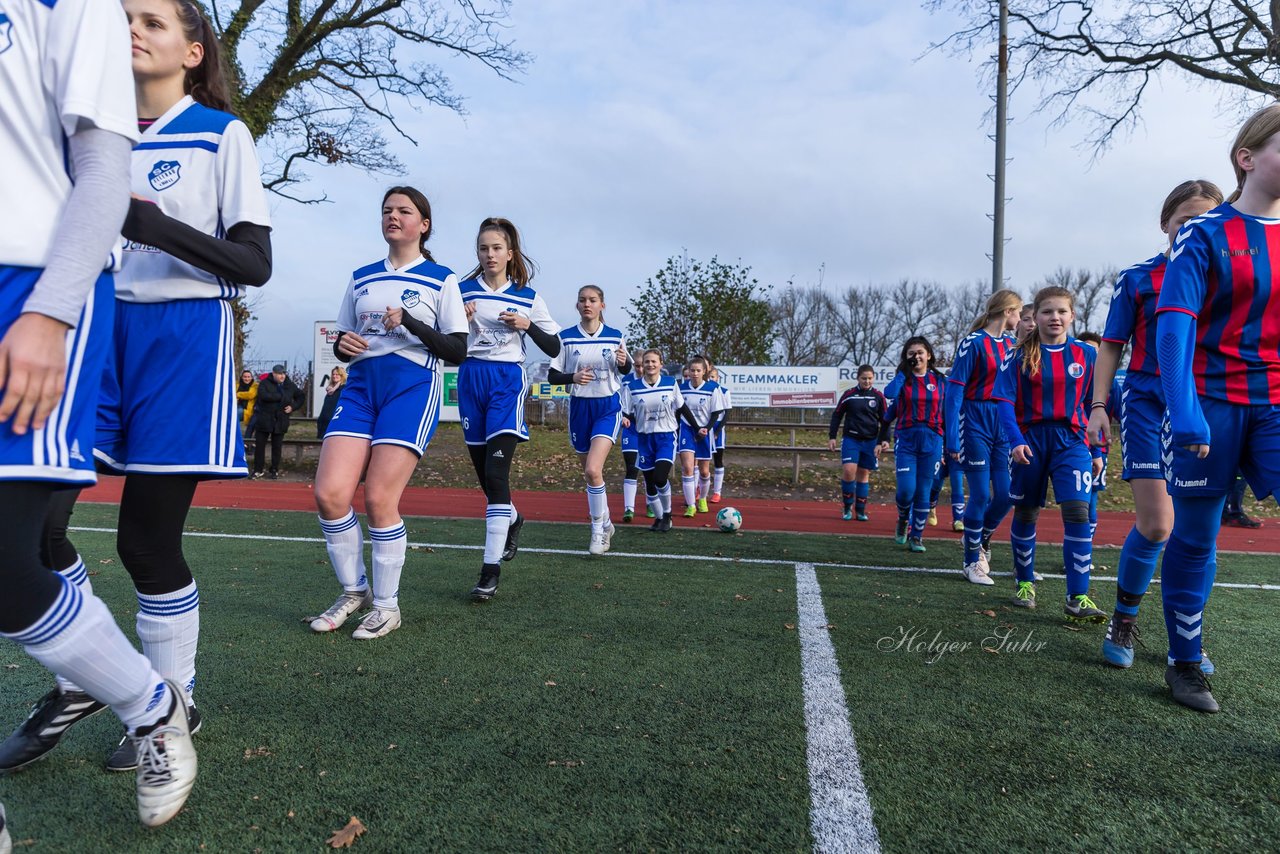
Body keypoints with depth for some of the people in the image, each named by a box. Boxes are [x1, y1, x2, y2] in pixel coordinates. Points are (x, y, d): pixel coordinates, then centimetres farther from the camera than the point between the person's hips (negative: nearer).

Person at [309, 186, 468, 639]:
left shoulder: (441, 279, 4)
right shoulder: (361, 277, 18)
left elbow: (457, 351, -2)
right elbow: (343, 340, 21)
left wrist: (410, 322, -15)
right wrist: (343, 344, -3)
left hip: (413, 386, -5)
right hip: (361, 385, 5)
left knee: (379, 499, -11)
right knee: (329, 494, -9)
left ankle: (387, 606, 9)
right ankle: (353, 591, 14)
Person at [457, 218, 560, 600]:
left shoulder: (528, 297, 3)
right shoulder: (464, 291, 6)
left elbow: (554, 348, 4)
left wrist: (528, 325, -13)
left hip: (507, 381, -3)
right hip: (470, 378, 3)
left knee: (495, 471, -15)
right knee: (483, 471, 10)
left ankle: (491, 569, -12)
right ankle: (512, 518, 42)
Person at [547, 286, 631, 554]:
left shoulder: (615, 337, 0)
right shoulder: (566, 338, -1)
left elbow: (626, 370, 13)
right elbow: (552, 375, -1)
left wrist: (623, 362, -11)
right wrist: (573, 377, -20)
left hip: (608, 407, -2)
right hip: (579, 407, 2)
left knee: (593, 470, -18)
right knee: (589, 472, 10)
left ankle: (598, 530, -2)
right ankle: (605, 524, 31)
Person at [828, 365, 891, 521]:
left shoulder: (879, 396, 3)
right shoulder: (849, 394, 0)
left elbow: (885, 420, 9)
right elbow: (837, 415, 7)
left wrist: (884, 440, -2)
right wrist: (831, 437, 2)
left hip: (870, 441, 2)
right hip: (850, 439, -1)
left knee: (864, 473, 6)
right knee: (848, 470, -15)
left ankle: (861, 510, 17)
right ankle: (847, 508, 2)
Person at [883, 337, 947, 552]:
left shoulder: (939, 381, 8)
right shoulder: (903, 379, 4)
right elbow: (889, 394, -19)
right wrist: (904, 371, -8)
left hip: (931, 442, 1)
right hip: (906, 440, -1)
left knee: (923, 492, 4)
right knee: (906, 490, -11)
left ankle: (916, 536, 16)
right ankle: (903, 520, 20)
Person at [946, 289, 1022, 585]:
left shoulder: (1010, 345, 12)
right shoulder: (974, 342, -9)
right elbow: (955, 391, -12)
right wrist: (952, 439, -16)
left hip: (1003, 425, 6)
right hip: (975, 424, -6)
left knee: (1005, 494, 3)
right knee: (981, 495, -3)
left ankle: (980, 540, 30)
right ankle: (972, 562, 11)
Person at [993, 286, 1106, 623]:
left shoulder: (1086, 354, 5)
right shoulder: (1019, 355, -1)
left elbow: (1093, 405, 10)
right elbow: (1005, 401, -7)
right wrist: (1016, 441, -20)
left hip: (1071, 441, 1)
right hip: (1030, 440, 0)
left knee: (1078, 511, -13)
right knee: (1026, 513, 9)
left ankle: (1077, 598, -8)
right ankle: (1025, 583, 26)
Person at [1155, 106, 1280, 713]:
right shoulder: (1204, 236, -3)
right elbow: (1175, 324, -13)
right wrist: (1183, 410, -24)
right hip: (1210, 403, -4)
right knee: (1196, 537, 5)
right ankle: (1184, 664, 21)